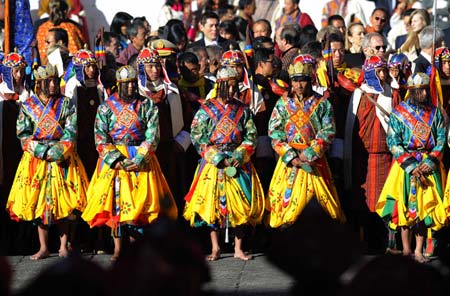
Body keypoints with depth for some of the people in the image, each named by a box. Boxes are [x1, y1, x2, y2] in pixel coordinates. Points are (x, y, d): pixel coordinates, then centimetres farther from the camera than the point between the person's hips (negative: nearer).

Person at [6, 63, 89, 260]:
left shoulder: (66, 104, 4)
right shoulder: (28, 106, 5)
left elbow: (71, 133, -3)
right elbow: (23, 135, -2)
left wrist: (59, 151, -17)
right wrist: (44, 152, -13)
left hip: (62, 160, -1)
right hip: (36, 160, 1)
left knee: (63, 203, -3)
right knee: (38, 202, -1)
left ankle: (63, 247, 3)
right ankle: (43, 248, 5)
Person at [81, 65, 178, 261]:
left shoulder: (146, 105, 5)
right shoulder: (107, 107, 4)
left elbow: (152, 137, -2)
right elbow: (100, 139, -1)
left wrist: (139, 159, -14)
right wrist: (116, 159, -13)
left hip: (141, 159, 0)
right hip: (114, 159, 0)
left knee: (141, 200, -5)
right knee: (116, 201, -5)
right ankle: (117, 248, -3)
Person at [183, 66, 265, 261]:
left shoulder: (243, 110, 7)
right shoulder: (206, 109, 1)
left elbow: (251, 137, 5)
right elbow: (197, 137, -4)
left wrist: (239, 156, -11)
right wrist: (218, 158, -12)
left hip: (239, 162, 2)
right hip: (213, 163, -2)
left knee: (241, 204, -2)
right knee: (212, 202, -4)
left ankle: (238, 248, 5)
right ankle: (215, 248, 3)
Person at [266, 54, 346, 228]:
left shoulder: (322, 104, 3)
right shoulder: (283, 103, 5)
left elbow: (328, 132, -3)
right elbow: (275, 133, 0)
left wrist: (311, 154, -15)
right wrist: (291, 156, -12)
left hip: (315, 160, 0)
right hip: (289, 160, 0)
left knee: (324, 195, -1)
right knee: (286, 197, -5)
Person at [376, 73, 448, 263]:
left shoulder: (435, 113, 8)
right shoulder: (398, 113, 0)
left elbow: (441, 139, 5)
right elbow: (393, 142, -5)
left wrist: (431, 161, -10)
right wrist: (411, 165, -14)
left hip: (428, 166, 2)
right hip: (405, 164, -2)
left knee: (425, 206, -2)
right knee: (406, 205, -5)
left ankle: (419, 250, 2)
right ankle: (406, 249, -1)